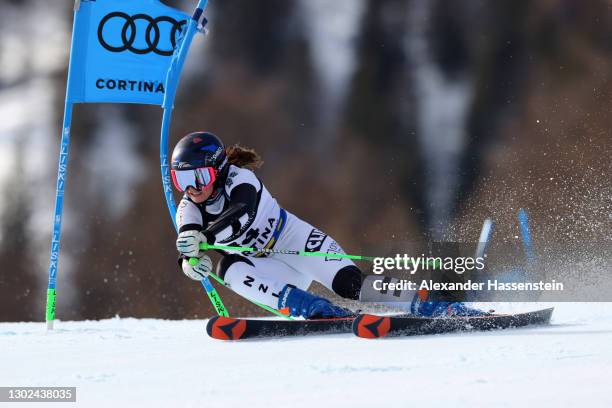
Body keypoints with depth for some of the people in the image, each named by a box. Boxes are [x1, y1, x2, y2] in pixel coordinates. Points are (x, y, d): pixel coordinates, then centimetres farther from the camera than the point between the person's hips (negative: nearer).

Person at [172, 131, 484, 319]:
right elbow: (186, 255, -16)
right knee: (229, 268, -27)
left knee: (349, 283, -24)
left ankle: (434, 307, -18)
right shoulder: (189, 212, -5)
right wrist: (193, 263, -42)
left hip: (293, 239, -4)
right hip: (274, 270, 4)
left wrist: (201, 238, -54)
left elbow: (244, 211, -40)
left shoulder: (238, 178, -20)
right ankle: (319, 311, -32)